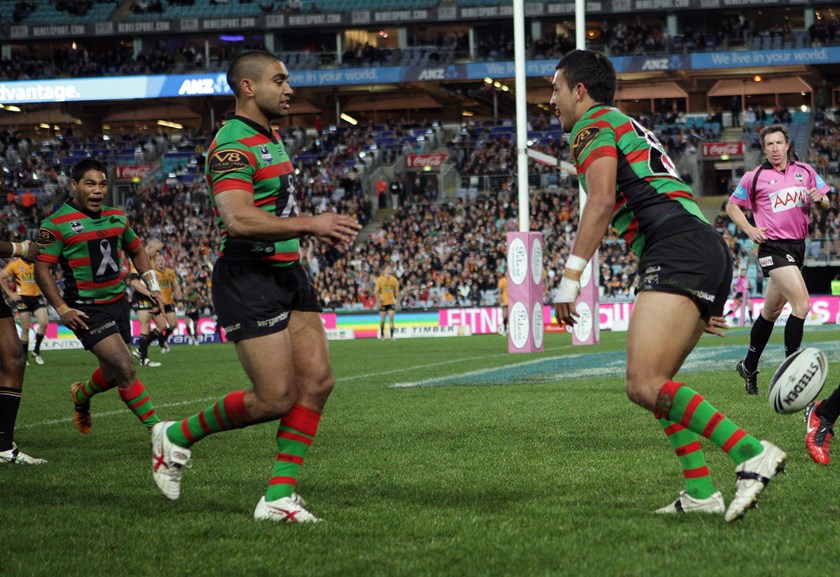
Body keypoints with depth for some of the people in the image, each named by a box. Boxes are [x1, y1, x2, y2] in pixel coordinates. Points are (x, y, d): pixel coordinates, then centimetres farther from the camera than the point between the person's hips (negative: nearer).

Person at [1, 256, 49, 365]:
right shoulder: (16, 264, -4)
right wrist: (10, 293, -5)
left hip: (37, 296, 2)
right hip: (23, 298, -2)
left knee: (44, 323, -14)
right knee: (25, 328, -1)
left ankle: (36, 351, 5)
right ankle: (24, 357, 11)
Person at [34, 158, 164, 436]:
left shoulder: (117, 217, 9)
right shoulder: (57, 224, -10)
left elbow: (136, 250, 24)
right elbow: (42, 268, -10)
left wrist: (153, 286, 15)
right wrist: (62, 309, -17)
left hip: (118, 302, 7)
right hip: (87, 310, -7)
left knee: (112, 375, 13)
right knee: (125, 370, -17)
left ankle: (81, 396, 46)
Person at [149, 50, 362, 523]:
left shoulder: (271, 138, 17)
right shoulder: (233, 144, -16)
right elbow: (238, 219, -29)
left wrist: (320, 229, 15)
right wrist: (310, 224, -25)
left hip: (289, 273, 10)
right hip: (249, 278, -10)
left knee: (317, 381, -1)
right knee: (277, 398, -8)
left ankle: (280, 496, 4)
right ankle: (178, 437, 14)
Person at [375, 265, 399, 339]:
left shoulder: (394, 280, 3)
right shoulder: (380, 279, -4)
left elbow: (397, 292, 9)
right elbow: (376, 291, -2)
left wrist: (398, 302, 5)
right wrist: (378, 301, -9)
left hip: (391, 302, 1)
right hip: (382, 302, -1)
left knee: (391, 319, -10)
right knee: (382, 320, 4)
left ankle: (392, 335, -10)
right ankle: (382, 334, 22)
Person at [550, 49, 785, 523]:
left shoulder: (594, 125, 5)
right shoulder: (631, 127, 33)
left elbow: (602, 201, -13)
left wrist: (570, 277, -14)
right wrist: (706, 303, 34)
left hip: (678, 252, -10)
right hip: (712, 250, 10)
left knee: (645, 386, -19)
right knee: (656, 384, 14)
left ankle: (751, 454, -26)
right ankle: (701, 492, 7)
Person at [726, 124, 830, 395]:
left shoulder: (805, 171, 9)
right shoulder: (754, 177, -2)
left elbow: (825, 203, 15)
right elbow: (732, 206, 7)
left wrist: (819, 199, -9)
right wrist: (749, 229, -8)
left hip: (797, 246, 6)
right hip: (773, 247, -6)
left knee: (771, 311, 15)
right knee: (802, 303, -20)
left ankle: (749, 367, 30)